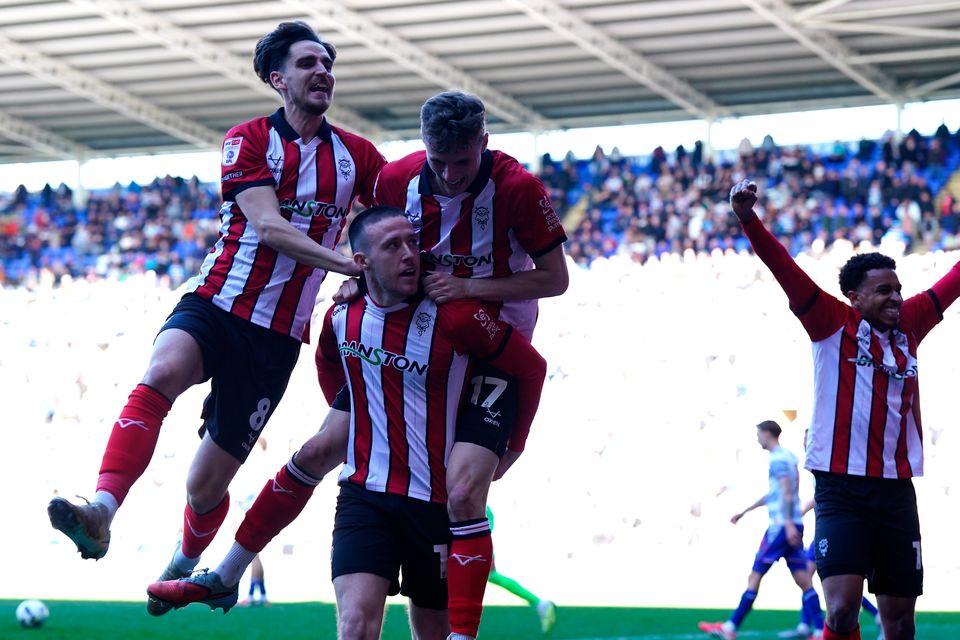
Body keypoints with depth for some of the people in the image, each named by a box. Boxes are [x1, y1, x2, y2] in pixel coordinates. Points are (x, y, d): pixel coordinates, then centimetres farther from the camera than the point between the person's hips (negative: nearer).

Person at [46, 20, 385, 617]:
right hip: (215, 304, -2)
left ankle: (186, 563, 38)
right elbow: (268, 226, -14)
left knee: (207, 483, 5)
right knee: (163, 372, -37)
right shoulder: (248, 140, -2)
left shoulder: (356, 155, 8)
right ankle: (102, 510, -49)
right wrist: (350, 264, -24)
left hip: (277, 337, 2)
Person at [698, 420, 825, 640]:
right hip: (793, 526, 9)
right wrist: (745, 511, 37)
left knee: (755, 576, -3)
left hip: (782, 525, -9)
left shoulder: (778, 459, -8)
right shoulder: (789, 457, 20)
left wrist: (788, 524, -25)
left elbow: (786, 492, -19)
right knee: (802, 579, 3)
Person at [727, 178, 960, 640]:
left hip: (896, 493, 5)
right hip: (841, 491, -5)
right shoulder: (833, 324, 1)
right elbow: (785, 271, -10)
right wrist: (748, 219, -22)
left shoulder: (906, 329, 12)